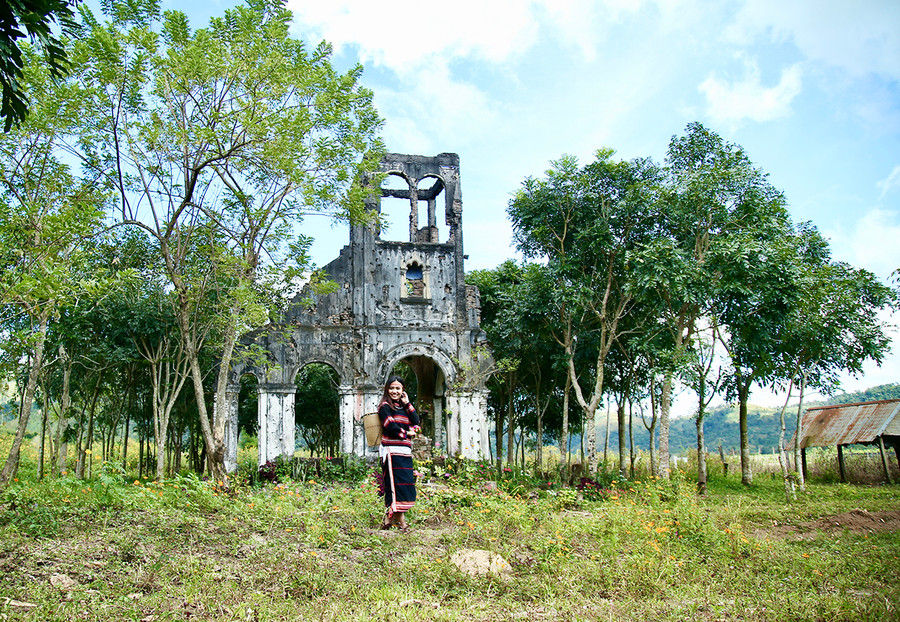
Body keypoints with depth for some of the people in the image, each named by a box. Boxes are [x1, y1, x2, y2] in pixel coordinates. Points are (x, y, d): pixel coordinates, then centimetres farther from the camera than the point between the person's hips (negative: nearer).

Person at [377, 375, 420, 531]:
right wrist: (406, 433, 0)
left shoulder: (403, 407, 19)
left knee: (405, 485, 5)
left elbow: (416, 422, 7)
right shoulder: (385, 406, -2)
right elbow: (391, 426, -12)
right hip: (392, 451, -7)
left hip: (405, 451, 7)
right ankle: (400, 520, -8)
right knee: (398, 484, -10)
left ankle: (389, 517, 10)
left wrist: (407, 403, 4)